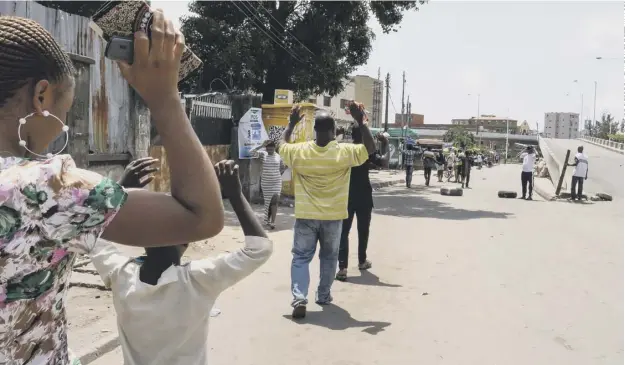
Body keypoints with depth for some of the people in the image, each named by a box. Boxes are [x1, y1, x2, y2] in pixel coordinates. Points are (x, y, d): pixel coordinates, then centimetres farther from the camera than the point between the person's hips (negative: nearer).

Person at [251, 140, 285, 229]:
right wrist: (262, 145, -23)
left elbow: (282, 167, 15)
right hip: (265, 182, 0)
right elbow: (252, 152, -20)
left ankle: (273, 222, -11)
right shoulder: (263, 154, -3)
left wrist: (278, 175, 6)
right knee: (267, 201, 11)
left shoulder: (278, 156, 0)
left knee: (274, 201, -10)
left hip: (276, 182, 0)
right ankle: (268, 219, 28)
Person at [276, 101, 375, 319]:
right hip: (333, 217, 1)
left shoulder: (299, 152, -9)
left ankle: (299, 298, -9)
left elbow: (280, 146, 12)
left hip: (305, 216, 0)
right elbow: (371, 148, 3)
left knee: (301, 257, 7)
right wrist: (361, 121, 1)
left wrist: (291, 124, 18)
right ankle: (323, 296, 28)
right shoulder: (345, 152, -11)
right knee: (329, 257, 19)